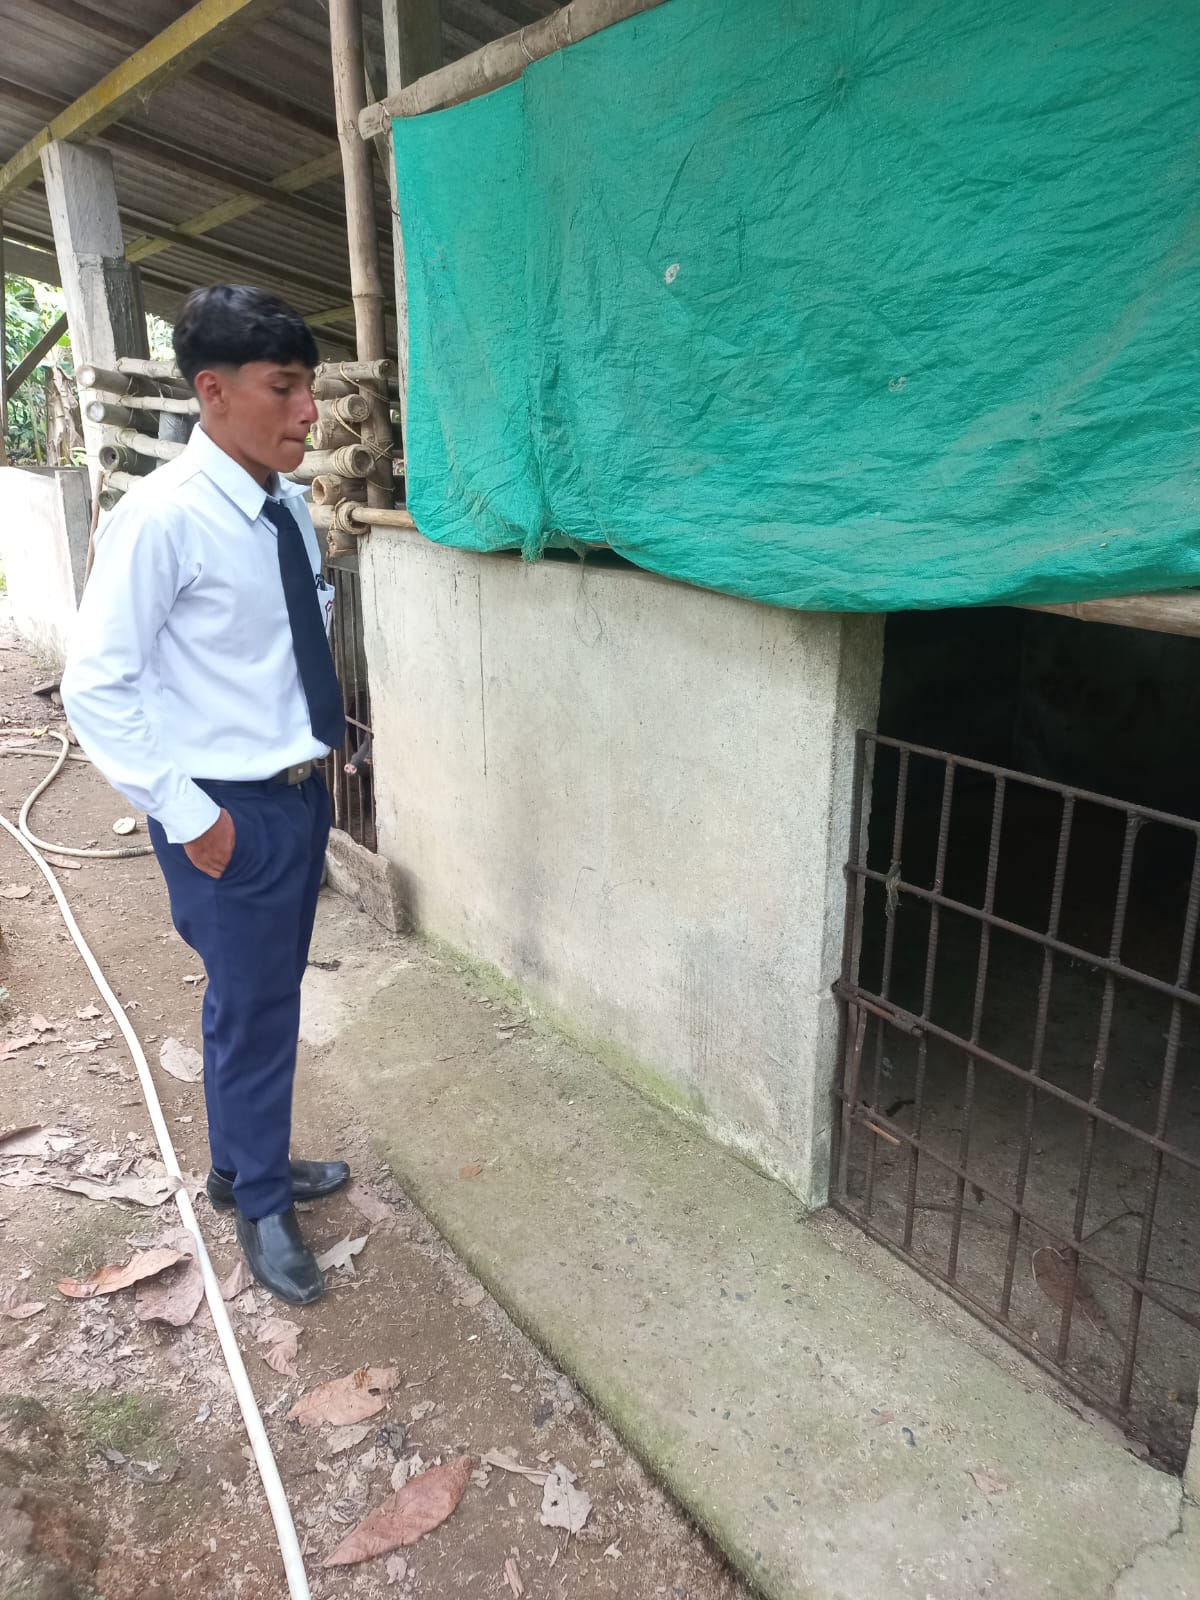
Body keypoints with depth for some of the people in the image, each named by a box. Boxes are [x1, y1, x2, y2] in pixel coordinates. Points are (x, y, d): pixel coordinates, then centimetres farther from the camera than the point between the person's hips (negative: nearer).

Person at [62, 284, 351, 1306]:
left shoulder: (288, 505, 3)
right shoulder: (162, 518, -20)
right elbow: (95, 686, -19)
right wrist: (185, 815, -18)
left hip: (302, 791, 7)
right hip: (231, 813, -7)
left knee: (269, 999, 21)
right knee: (253, 1009, 9)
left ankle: (250, 1165, 45)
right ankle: (260, 1205, 34)